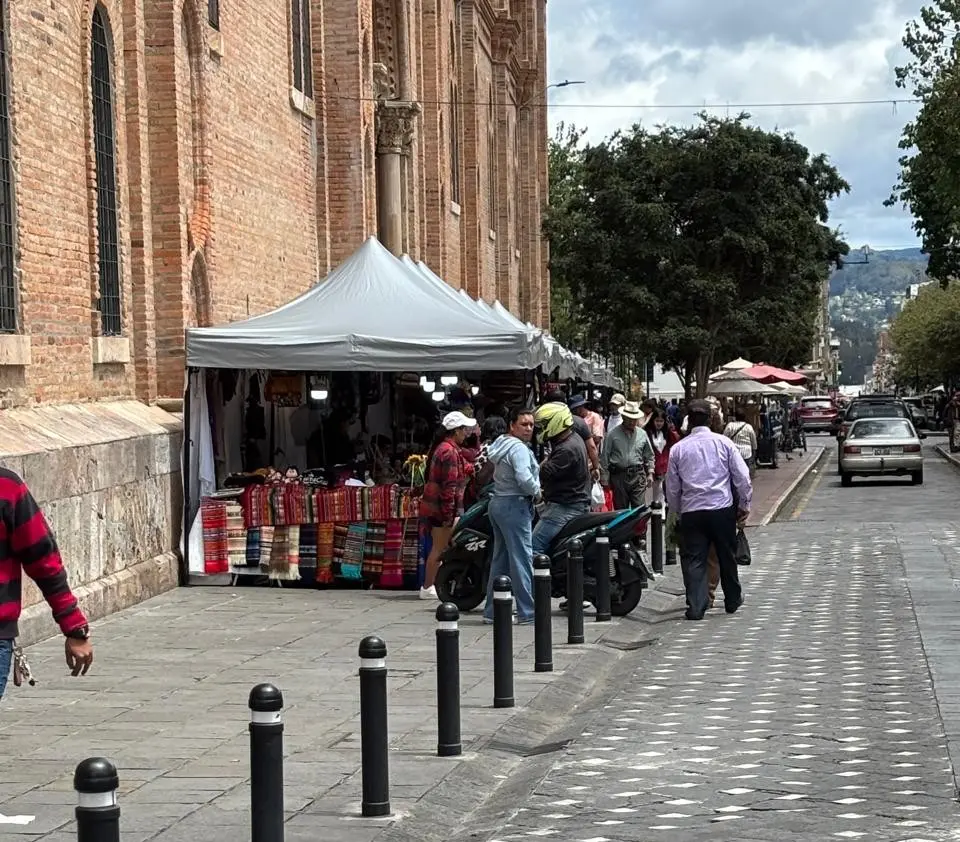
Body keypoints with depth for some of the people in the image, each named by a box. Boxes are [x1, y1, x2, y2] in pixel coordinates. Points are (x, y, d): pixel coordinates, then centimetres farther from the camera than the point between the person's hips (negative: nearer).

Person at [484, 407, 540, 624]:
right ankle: (527, 612, -7)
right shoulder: (518, 448, -15)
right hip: (515, 505, -10)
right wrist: (537, 492, -8)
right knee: (522, 558, -7)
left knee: (500, 559, 13)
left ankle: (492, 611, 15)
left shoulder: (501, 444, 16)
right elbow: (524, 478, -28)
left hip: (498, 503, 10)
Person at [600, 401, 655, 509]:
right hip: (619, 475, -1)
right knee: (620, 509, 5)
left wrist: (650, 473, 9)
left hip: (638, 476, 2)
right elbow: (604, 458, 0)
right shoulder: (612, 435, -2)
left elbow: (649, 456, 18)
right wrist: (604, 479, -2)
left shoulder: (642, 434, 9)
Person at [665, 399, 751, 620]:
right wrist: (744, 504, 11)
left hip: (691, 511, 0)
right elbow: (743, 477, -1)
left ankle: (696, 606, -8)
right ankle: (732, 600, 30)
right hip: (722, 509, 0)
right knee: (727, 556, 15)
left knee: (693, 560, 2)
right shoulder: (724, 443, 0)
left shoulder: (678, 448, 3)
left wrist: (677, 510, 22)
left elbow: (672, 487, 9)